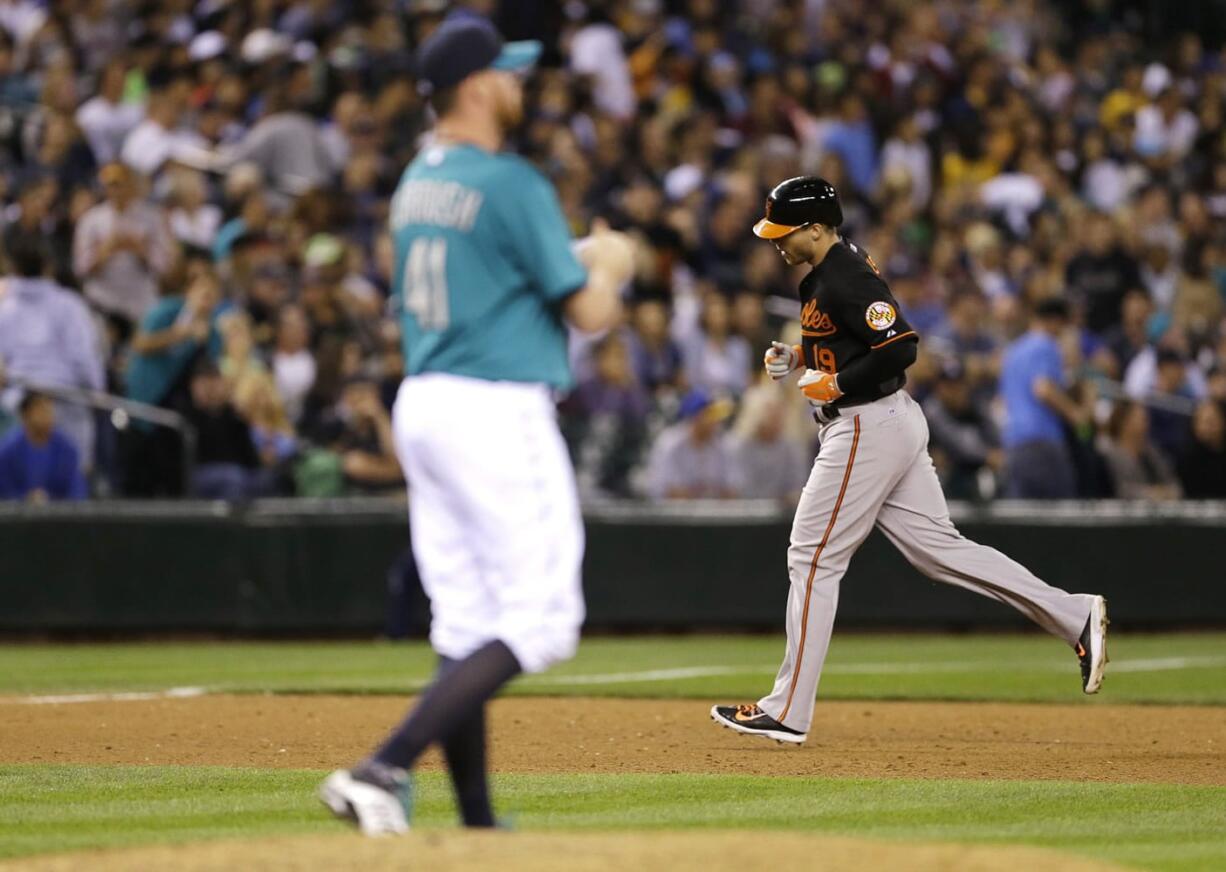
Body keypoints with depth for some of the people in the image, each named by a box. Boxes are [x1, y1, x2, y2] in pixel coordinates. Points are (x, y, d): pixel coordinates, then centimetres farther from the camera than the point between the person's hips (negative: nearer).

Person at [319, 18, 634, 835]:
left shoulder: (416, 182, 12)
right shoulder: (511, 184, -13)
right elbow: (590, 311, -11)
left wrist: (577, 256, 20)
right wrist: (612, 268, 11)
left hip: (422, 403, 9)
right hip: (498, 409, -9)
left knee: (466, 628, 11)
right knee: (540, 622, -6)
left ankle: (478, 822, 12)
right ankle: (384, 768, -19)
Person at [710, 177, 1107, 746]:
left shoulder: (845, 280, -18)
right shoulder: (834, 269, 14)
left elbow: (900, 347, -26)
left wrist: (834, 384, -19)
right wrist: (798, 356, 12)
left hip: (865, 429, -11)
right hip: (892, 422, 11)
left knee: (813, 560, -4)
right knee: (937, 547, 9)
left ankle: (787, 713, 0)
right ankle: (1075, 617, 5)